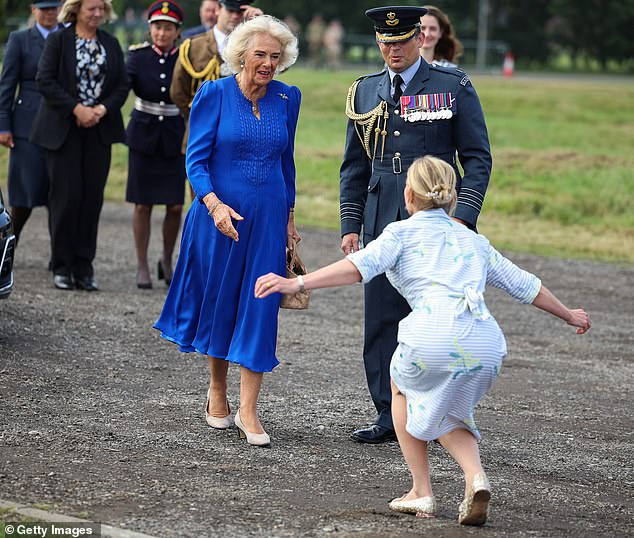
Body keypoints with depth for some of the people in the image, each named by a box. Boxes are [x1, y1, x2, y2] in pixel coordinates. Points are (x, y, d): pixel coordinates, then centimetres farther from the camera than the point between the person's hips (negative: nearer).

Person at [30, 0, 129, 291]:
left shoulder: (111, 44, 10)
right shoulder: (58, 40, -1)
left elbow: (122, 84, 8)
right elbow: (45, 80, -8)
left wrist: (102, 109, -9)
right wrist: (76, 109, -15)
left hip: (99, 129, 3)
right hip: (63, 129, -3)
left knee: (92, 196, 1)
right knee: (66, 194, -5)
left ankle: (84, 267, 6)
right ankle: (61, 266, 4)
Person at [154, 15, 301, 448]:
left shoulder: (287, 98, 4)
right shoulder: (214, 95, -6)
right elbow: (196, 160, -8)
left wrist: (289, 215, 17)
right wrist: (215, 205, -23)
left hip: (267, 218, 2)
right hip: (221, 214, -2)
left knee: (260, 308, -3)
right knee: (218, 302, 10)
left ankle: (248, 410, -1)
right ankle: (217, 392, 29)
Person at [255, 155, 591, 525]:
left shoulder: (403, 232, 17)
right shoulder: (474, 241, 31)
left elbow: (361, 266, -1)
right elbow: (525, 285, 38)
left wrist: (297, 283, -6)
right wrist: (568, 315, 54)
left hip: (432, 336, -4)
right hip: (487, 345, 4)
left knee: (404, 387, 30)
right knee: (443, 411, 31)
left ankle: (422, 492, 25)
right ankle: (476, 477, 3)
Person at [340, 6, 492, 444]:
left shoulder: (454, 87, 1)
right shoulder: (365, 93, 12)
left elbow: (478, 158, 0)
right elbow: (355, 166, 16)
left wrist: (463, 217, -10)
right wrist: (351, 224, 8)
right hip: (383, 225, 4)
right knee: (382, 321, 2)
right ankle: (390, 416, 9)